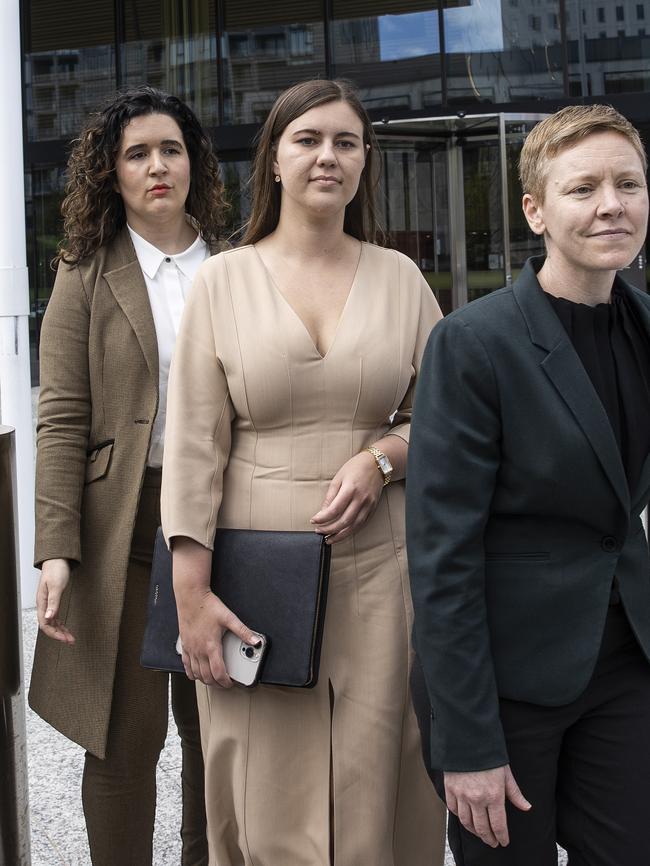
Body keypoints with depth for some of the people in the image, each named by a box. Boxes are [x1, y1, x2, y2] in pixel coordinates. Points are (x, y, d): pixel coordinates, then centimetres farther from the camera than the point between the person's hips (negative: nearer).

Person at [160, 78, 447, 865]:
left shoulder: (399, 277, 7)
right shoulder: (224, 278, 2)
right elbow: (193, 442, -2)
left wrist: (380, 459, -10)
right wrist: (191, 594, -7)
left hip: (379, 567, 2)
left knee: (376, 788, 7)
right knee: (266, 803, 6)